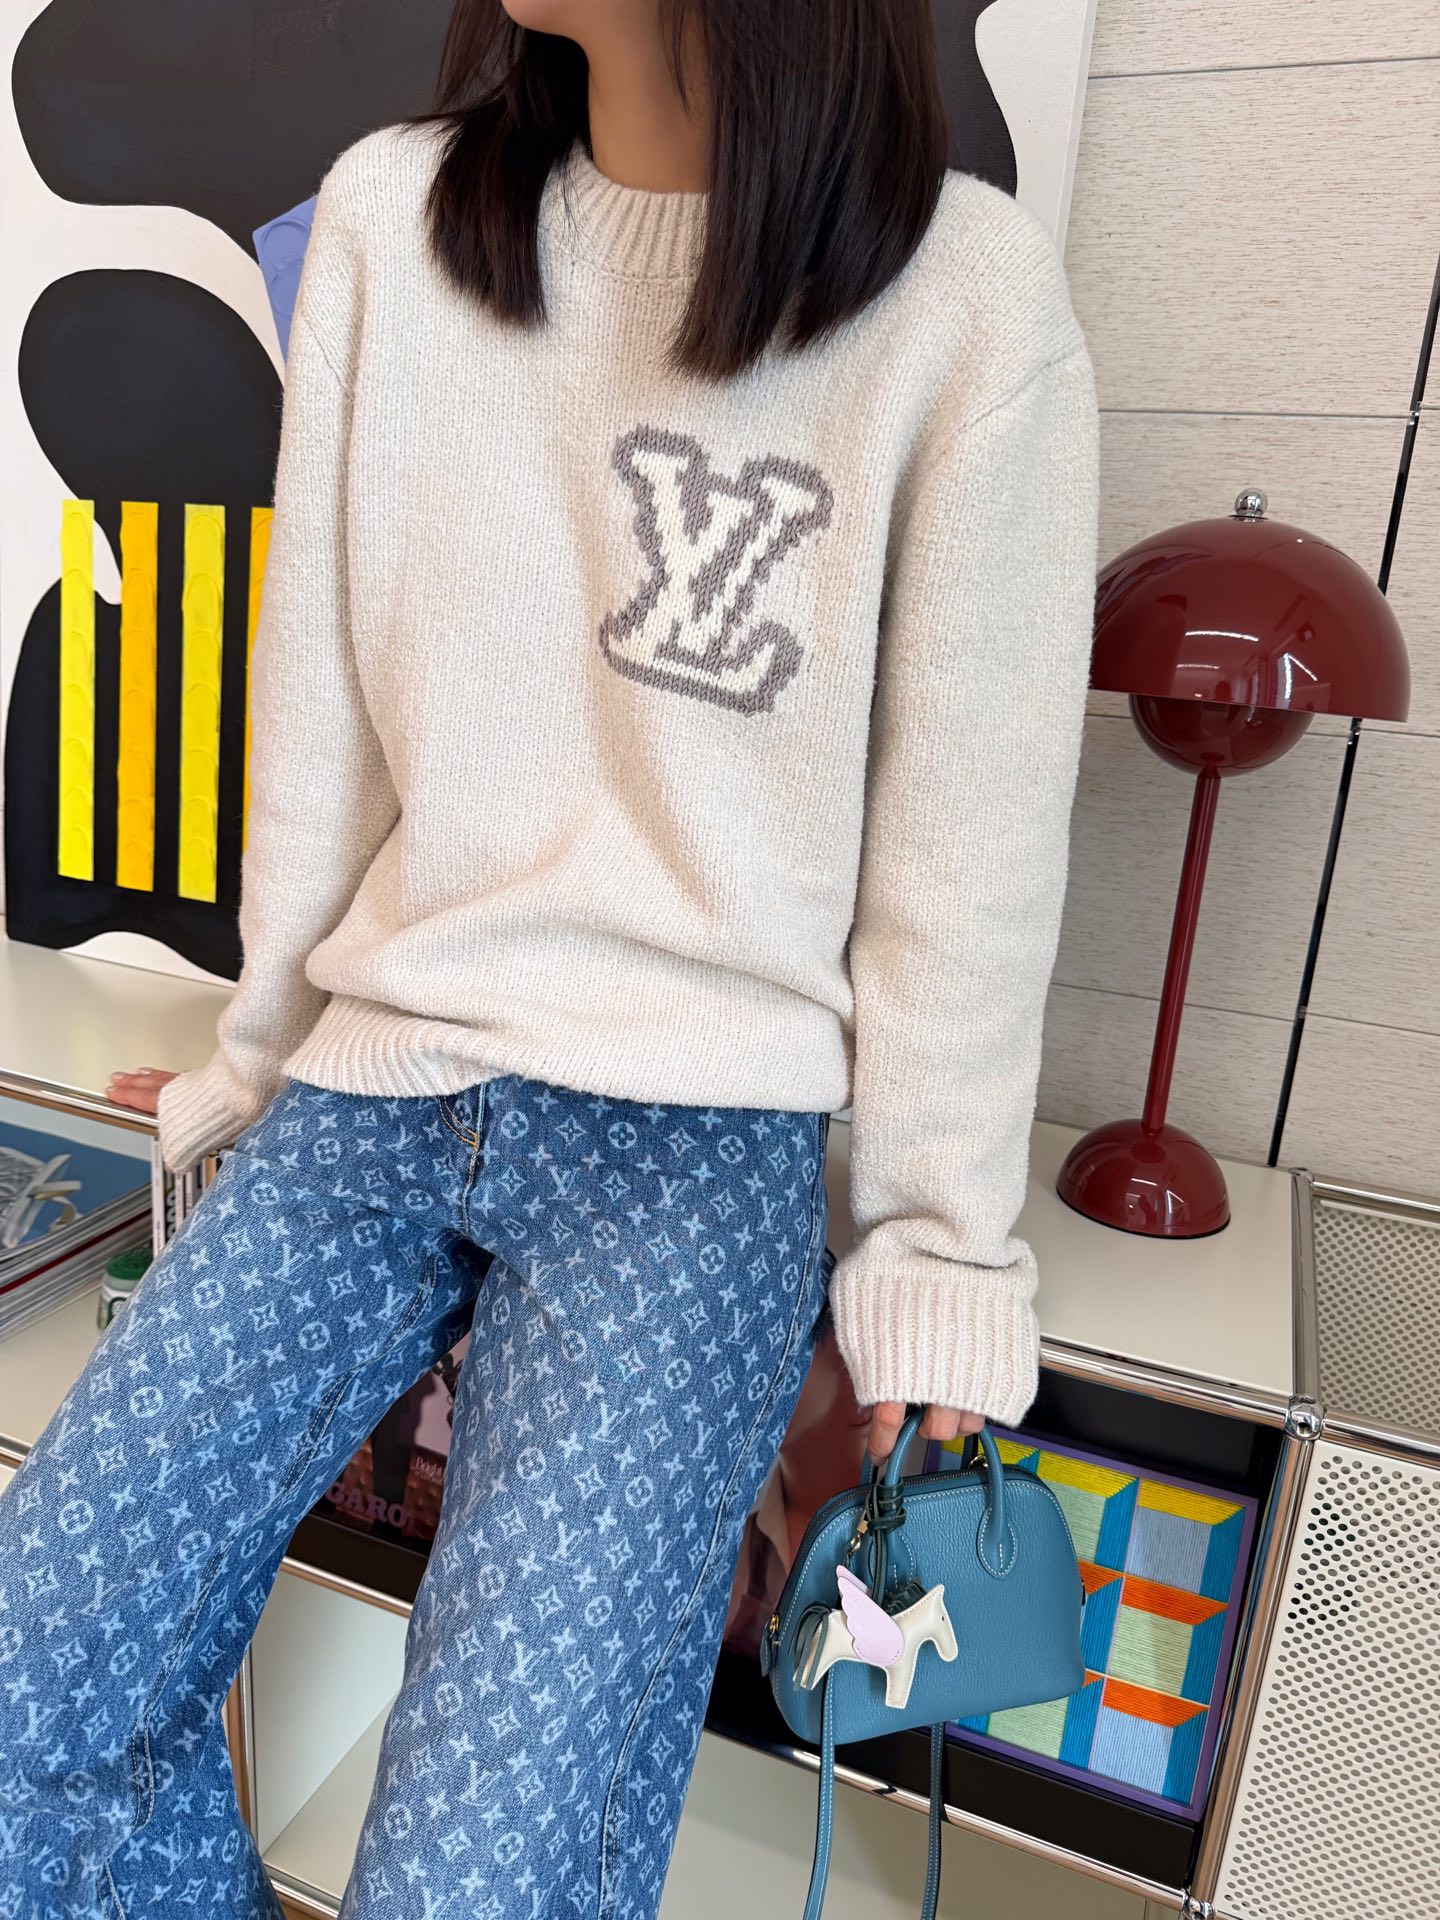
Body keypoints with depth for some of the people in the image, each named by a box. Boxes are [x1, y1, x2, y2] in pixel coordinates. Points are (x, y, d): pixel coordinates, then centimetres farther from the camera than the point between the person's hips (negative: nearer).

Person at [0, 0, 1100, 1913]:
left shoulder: (968, 297, -5)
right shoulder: (389, 214, 7)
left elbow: (968, 836, -4)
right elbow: (318, 708, 9)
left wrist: (937, 1251, 1)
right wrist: (265, 1052, 15)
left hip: (695, 1136, -3)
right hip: (368, 1094, 4)